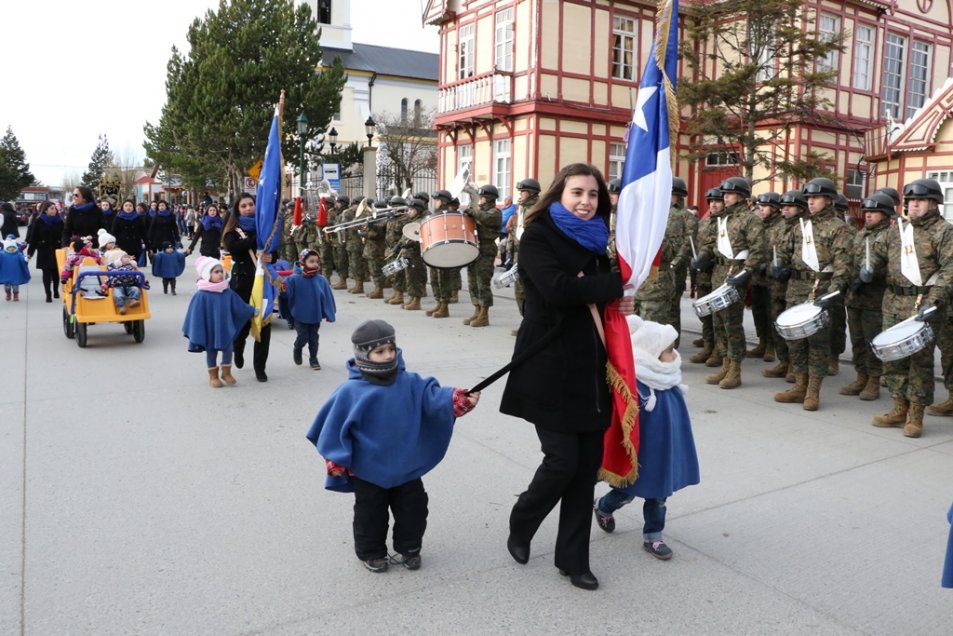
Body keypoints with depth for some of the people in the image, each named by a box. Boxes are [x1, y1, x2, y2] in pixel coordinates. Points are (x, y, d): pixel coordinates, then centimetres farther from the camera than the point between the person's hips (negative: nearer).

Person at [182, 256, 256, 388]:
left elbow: (239, 307, 10)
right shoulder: (202, 295, -17)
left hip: (226, 329, 3)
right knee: (211, 351, 11)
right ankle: (213, 377, 26)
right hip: (210, 331, -3)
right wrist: (197, 334, -11)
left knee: (228, 349, 4)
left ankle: (226, 372, 26)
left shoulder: (228, 292, -4)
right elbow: (196, 316, -13)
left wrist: (253, 311, 11)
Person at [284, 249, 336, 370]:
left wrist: (329, 314, -2)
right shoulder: (294, 279, -14)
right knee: (303, 337, -1)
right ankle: (297, 350, 32)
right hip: (300, 316, -2)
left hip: (315, 316, 2)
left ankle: (313, 359, 28)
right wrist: (282, 290, -38)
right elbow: (287, 293, -16)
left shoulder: (321, 280, -9)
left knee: (313, 338, 11)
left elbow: (327, 298, -4)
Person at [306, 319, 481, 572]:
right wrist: (336, 460, -9)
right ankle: (371, 553, 35)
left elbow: (433, 397, -17)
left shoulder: (409, 383, -7)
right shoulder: (351, 391, -17)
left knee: (413, 508, 14)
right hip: (368, 470, -3)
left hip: (406, 466, 4)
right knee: (371, 513, 13)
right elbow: (334, 426, -10)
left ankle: (408, 549, 36)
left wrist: (462, 400, -34)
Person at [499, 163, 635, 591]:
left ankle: (573, 557, 22)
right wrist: (616, 285, -14)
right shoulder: (538, 236, -6)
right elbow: (557, 288, -23)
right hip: (550, 369, -6)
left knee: (587, 464, 7)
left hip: (591, 369, 6)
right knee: (563, 460, -7)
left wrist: (619, 304, -1)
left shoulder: (597, 239, 15)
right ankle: (519, 528, 22)